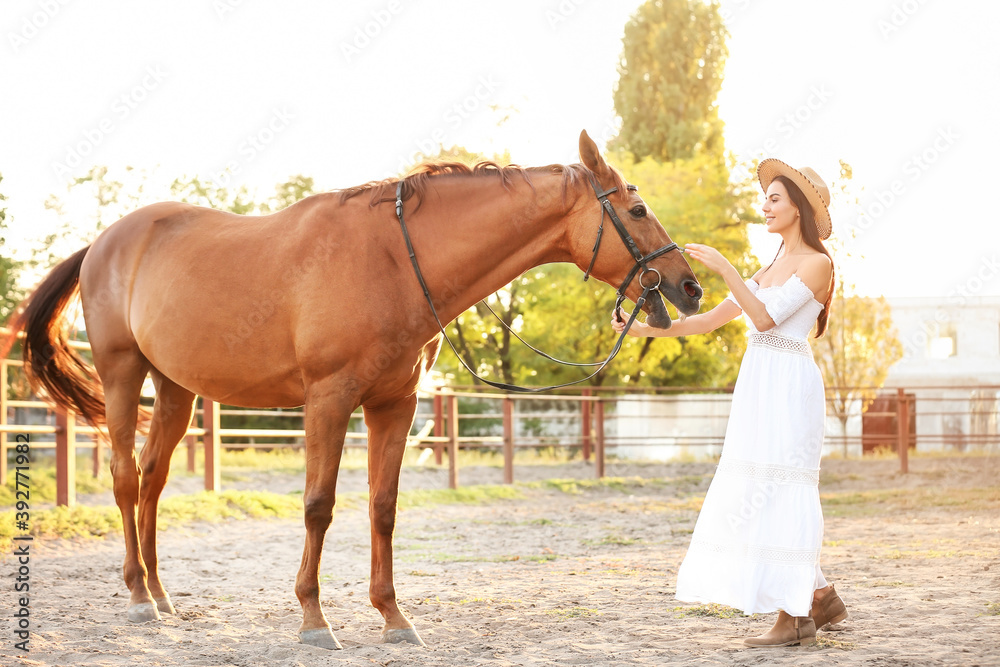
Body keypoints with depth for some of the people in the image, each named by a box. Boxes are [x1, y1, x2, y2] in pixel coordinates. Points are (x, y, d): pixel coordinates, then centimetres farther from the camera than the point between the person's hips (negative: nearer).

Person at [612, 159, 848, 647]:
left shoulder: (817, 263, -6)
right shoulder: (771, 269, 20)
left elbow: (765, 317, -17)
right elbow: (712, 320, 18)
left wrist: (725, 269, -18)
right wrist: (648, 330, 10)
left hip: (788, 386, -9)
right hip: (758, 385, 9)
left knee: (777, 491, -10)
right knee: (757, 496, 8)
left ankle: (796, 618, -6)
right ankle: (821, 598, 17)